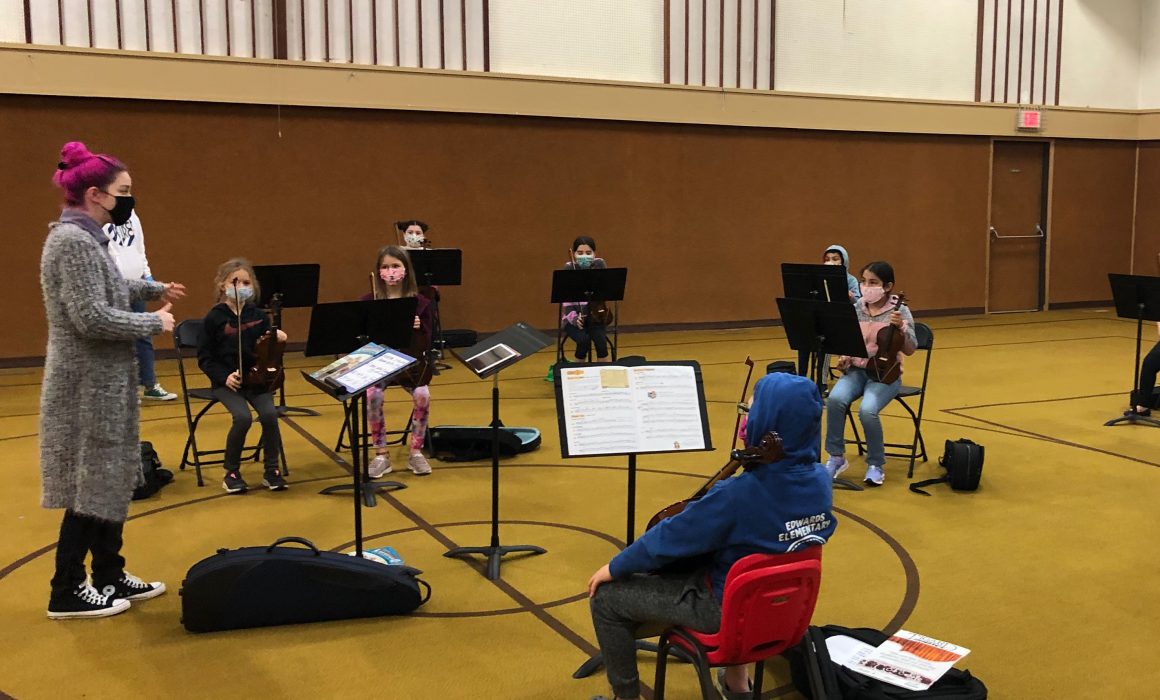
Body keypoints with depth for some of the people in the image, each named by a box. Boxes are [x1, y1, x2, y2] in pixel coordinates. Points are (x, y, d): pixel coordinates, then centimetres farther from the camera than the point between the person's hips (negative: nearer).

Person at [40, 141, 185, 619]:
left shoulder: (85, 237, 11)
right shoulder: (72, 241, -20)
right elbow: (93, 319, -25)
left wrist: (154, 289, 21)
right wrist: (155, 323, -14)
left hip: (103, 382, 10)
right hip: (88, 387, -10)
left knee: (110, 482, 15)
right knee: (90, 488, 0)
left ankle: (110, 577, 25)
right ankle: (67, 592, 12)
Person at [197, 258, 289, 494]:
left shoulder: (259, 316, 7)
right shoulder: (214, 318, -2)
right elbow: (205, 358, -1)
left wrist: (277, 340, -7)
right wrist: (224, 376, -15)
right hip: (226, 382, -2)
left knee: (269, 414, -24)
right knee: (243, 417, -27)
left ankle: (272, 470, -4)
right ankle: (231, 472, -5)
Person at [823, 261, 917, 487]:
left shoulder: (899, 311, -7)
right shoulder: (856, 308, 4)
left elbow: (910, 350, -11)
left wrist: (900, 327, -28)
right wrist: (844, 357, -7)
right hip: (857, 369, 3)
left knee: (867, 410, -31)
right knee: (835, 399, -28)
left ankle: (875, 464, -7)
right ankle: (836, 457, -10)